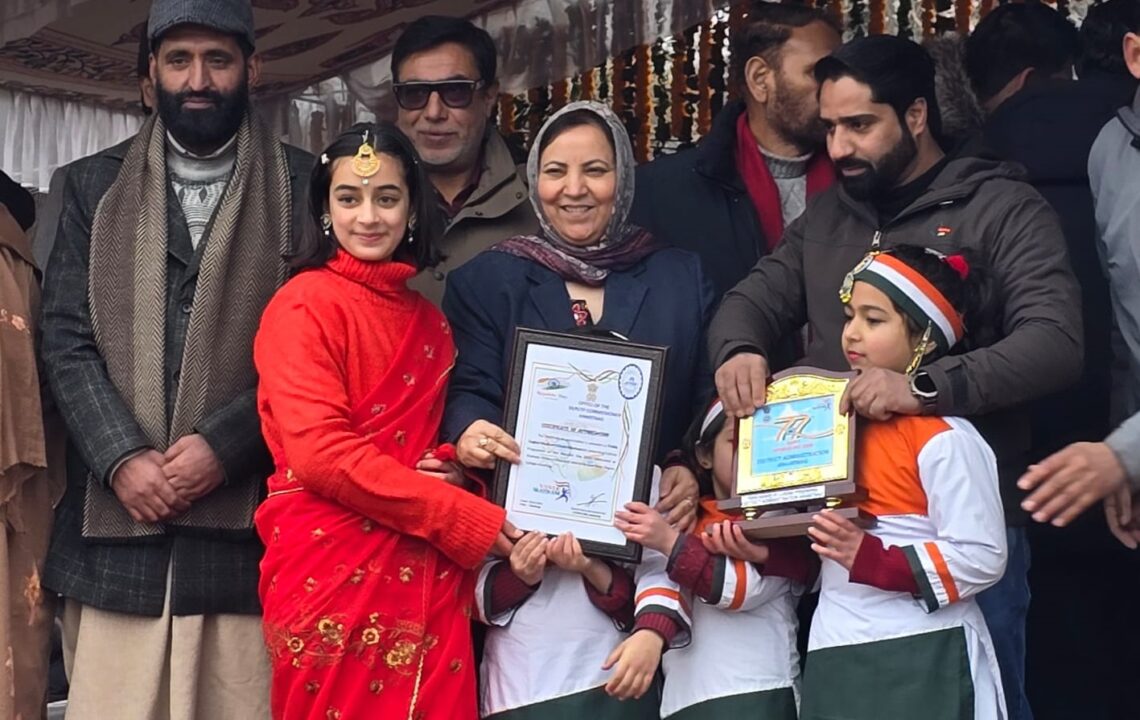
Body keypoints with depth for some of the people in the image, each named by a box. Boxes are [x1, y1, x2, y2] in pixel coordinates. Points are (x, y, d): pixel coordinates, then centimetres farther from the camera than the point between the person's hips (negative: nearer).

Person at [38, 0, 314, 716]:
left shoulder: (303, 186, 7)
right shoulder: (94, 185, 14)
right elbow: (67, 338, 7)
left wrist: (223, 446, -12)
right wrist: (122, 458, -8)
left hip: (246, 517, -2)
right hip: (115, 522, 2)